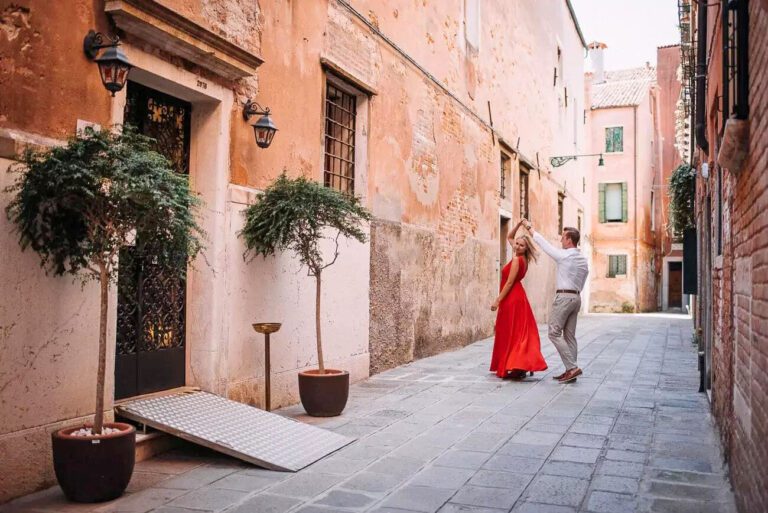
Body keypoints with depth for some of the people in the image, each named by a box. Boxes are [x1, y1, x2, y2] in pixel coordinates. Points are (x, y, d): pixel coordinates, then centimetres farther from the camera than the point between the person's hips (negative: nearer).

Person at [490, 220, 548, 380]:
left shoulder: (517, 260, -16)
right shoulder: (522, 258, 9)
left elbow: (509, 282, -19)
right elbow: (509, 237, 22)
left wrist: (498, 300, -16)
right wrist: (519, 225, 8)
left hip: (512, 299, -9)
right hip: (517, 297, 9)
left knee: (510, 333, -6)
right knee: (519, 332, 8)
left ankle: (517, 368, -7)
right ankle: (522, 365, 8)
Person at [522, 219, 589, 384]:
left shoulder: (564, 256, -12)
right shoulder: (583, 259, 11)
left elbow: (543, 243, -4)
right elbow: (583, 280, 16)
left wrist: (529, 227, 8)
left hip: (564, 297, -8)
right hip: (576, 297, 8)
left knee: (554, 333, -5)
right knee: (569, 335, 9)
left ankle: (572, 367, -10)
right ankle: (570, 370, 9)